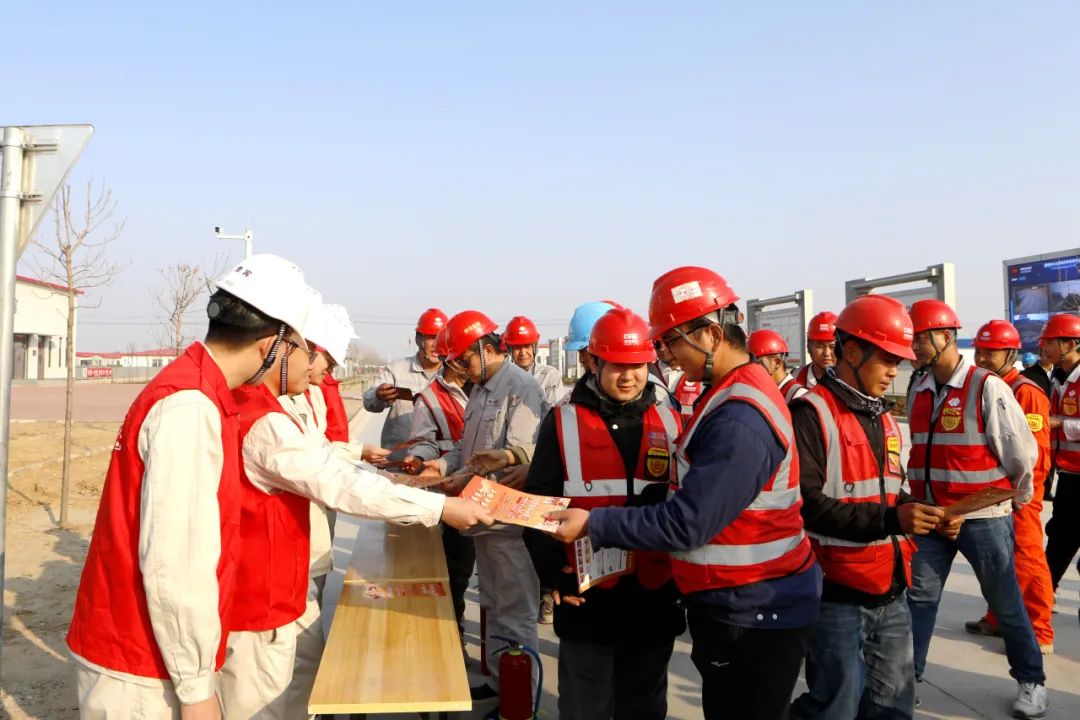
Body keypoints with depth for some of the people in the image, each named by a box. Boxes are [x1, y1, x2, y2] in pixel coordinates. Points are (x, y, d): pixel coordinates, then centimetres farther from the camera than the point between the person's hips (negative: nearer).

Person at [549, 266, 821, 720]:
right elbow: (696, 493, 11)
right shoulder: (735, 392, 8)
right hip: (735, 605, 9)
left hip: (755, 616, -9)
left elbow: (686, 523, -26)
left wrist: (594, 524, -19)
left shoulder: (740, 418, -26)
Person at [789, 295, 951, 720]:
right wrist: (889, 519, -26)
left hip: (891, 593, 9)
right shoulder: (811, 414, -15)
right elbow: (806, 505, -23)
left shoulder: (884, 419, 14)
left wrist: (923, 516, 2)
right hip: (837, 594, -8)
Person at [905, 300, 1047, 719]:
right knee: (919, 596, 6)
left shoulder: (987, 388, -14)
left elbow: (1022, 451, -9)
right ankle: (907, 675, 17)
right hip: (931, 515, 5)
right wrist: (919, 496, 14)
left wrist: (1017, 496, 3)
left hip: (983, 516, -5)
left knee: (1005, 602, 10)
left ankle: (1031, 680, 29)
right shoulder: (919, 393, 5)